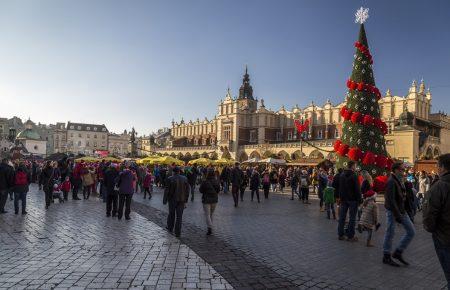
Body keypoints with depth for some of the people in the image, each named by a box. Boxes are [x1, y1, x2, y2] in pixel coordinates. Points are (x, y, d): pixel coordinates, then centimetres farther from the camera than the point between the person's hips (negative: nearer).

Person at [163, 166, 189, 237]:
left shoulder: (170, 179, -10)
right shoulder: (184, 178, -2)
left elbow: (167, 190, -8)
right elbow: (187, 190, 1)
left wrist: (165, 200, 2)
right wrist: (185, 200, 9)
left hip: (172, 199, -1)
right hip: (181, 200, 1)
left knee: (171, 214, 19)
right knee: (179, 216, 5)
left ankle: (170, 228, 36)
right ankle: (177, 233, 6)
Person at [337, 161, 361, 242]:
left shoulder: (342, 175, 8)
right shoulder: (354, 176, -14)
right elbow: (357, 189, -15)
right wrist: (359, 198, -7)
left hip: (343, 199, 6)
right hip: (352, 199, -6)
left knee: (342, 217, 10)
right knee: (352, 218, 1)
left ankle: (340, 234, 15)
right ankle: (350, 236, 5)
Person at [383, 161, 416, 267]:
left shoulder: (399, 180, 10)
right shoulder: (391, 182, -18)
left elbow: (401, 197, 13)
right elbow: (391, 200, -22)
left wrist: (403, 212, 9)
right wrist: (397, 215, -22)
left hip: (402, 211, 9)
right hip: (392, 211, -9)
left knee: (411, 231, 9)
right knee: (390, 234, 2)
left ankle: (398, 253, 19)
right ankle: (386, 257, 16)